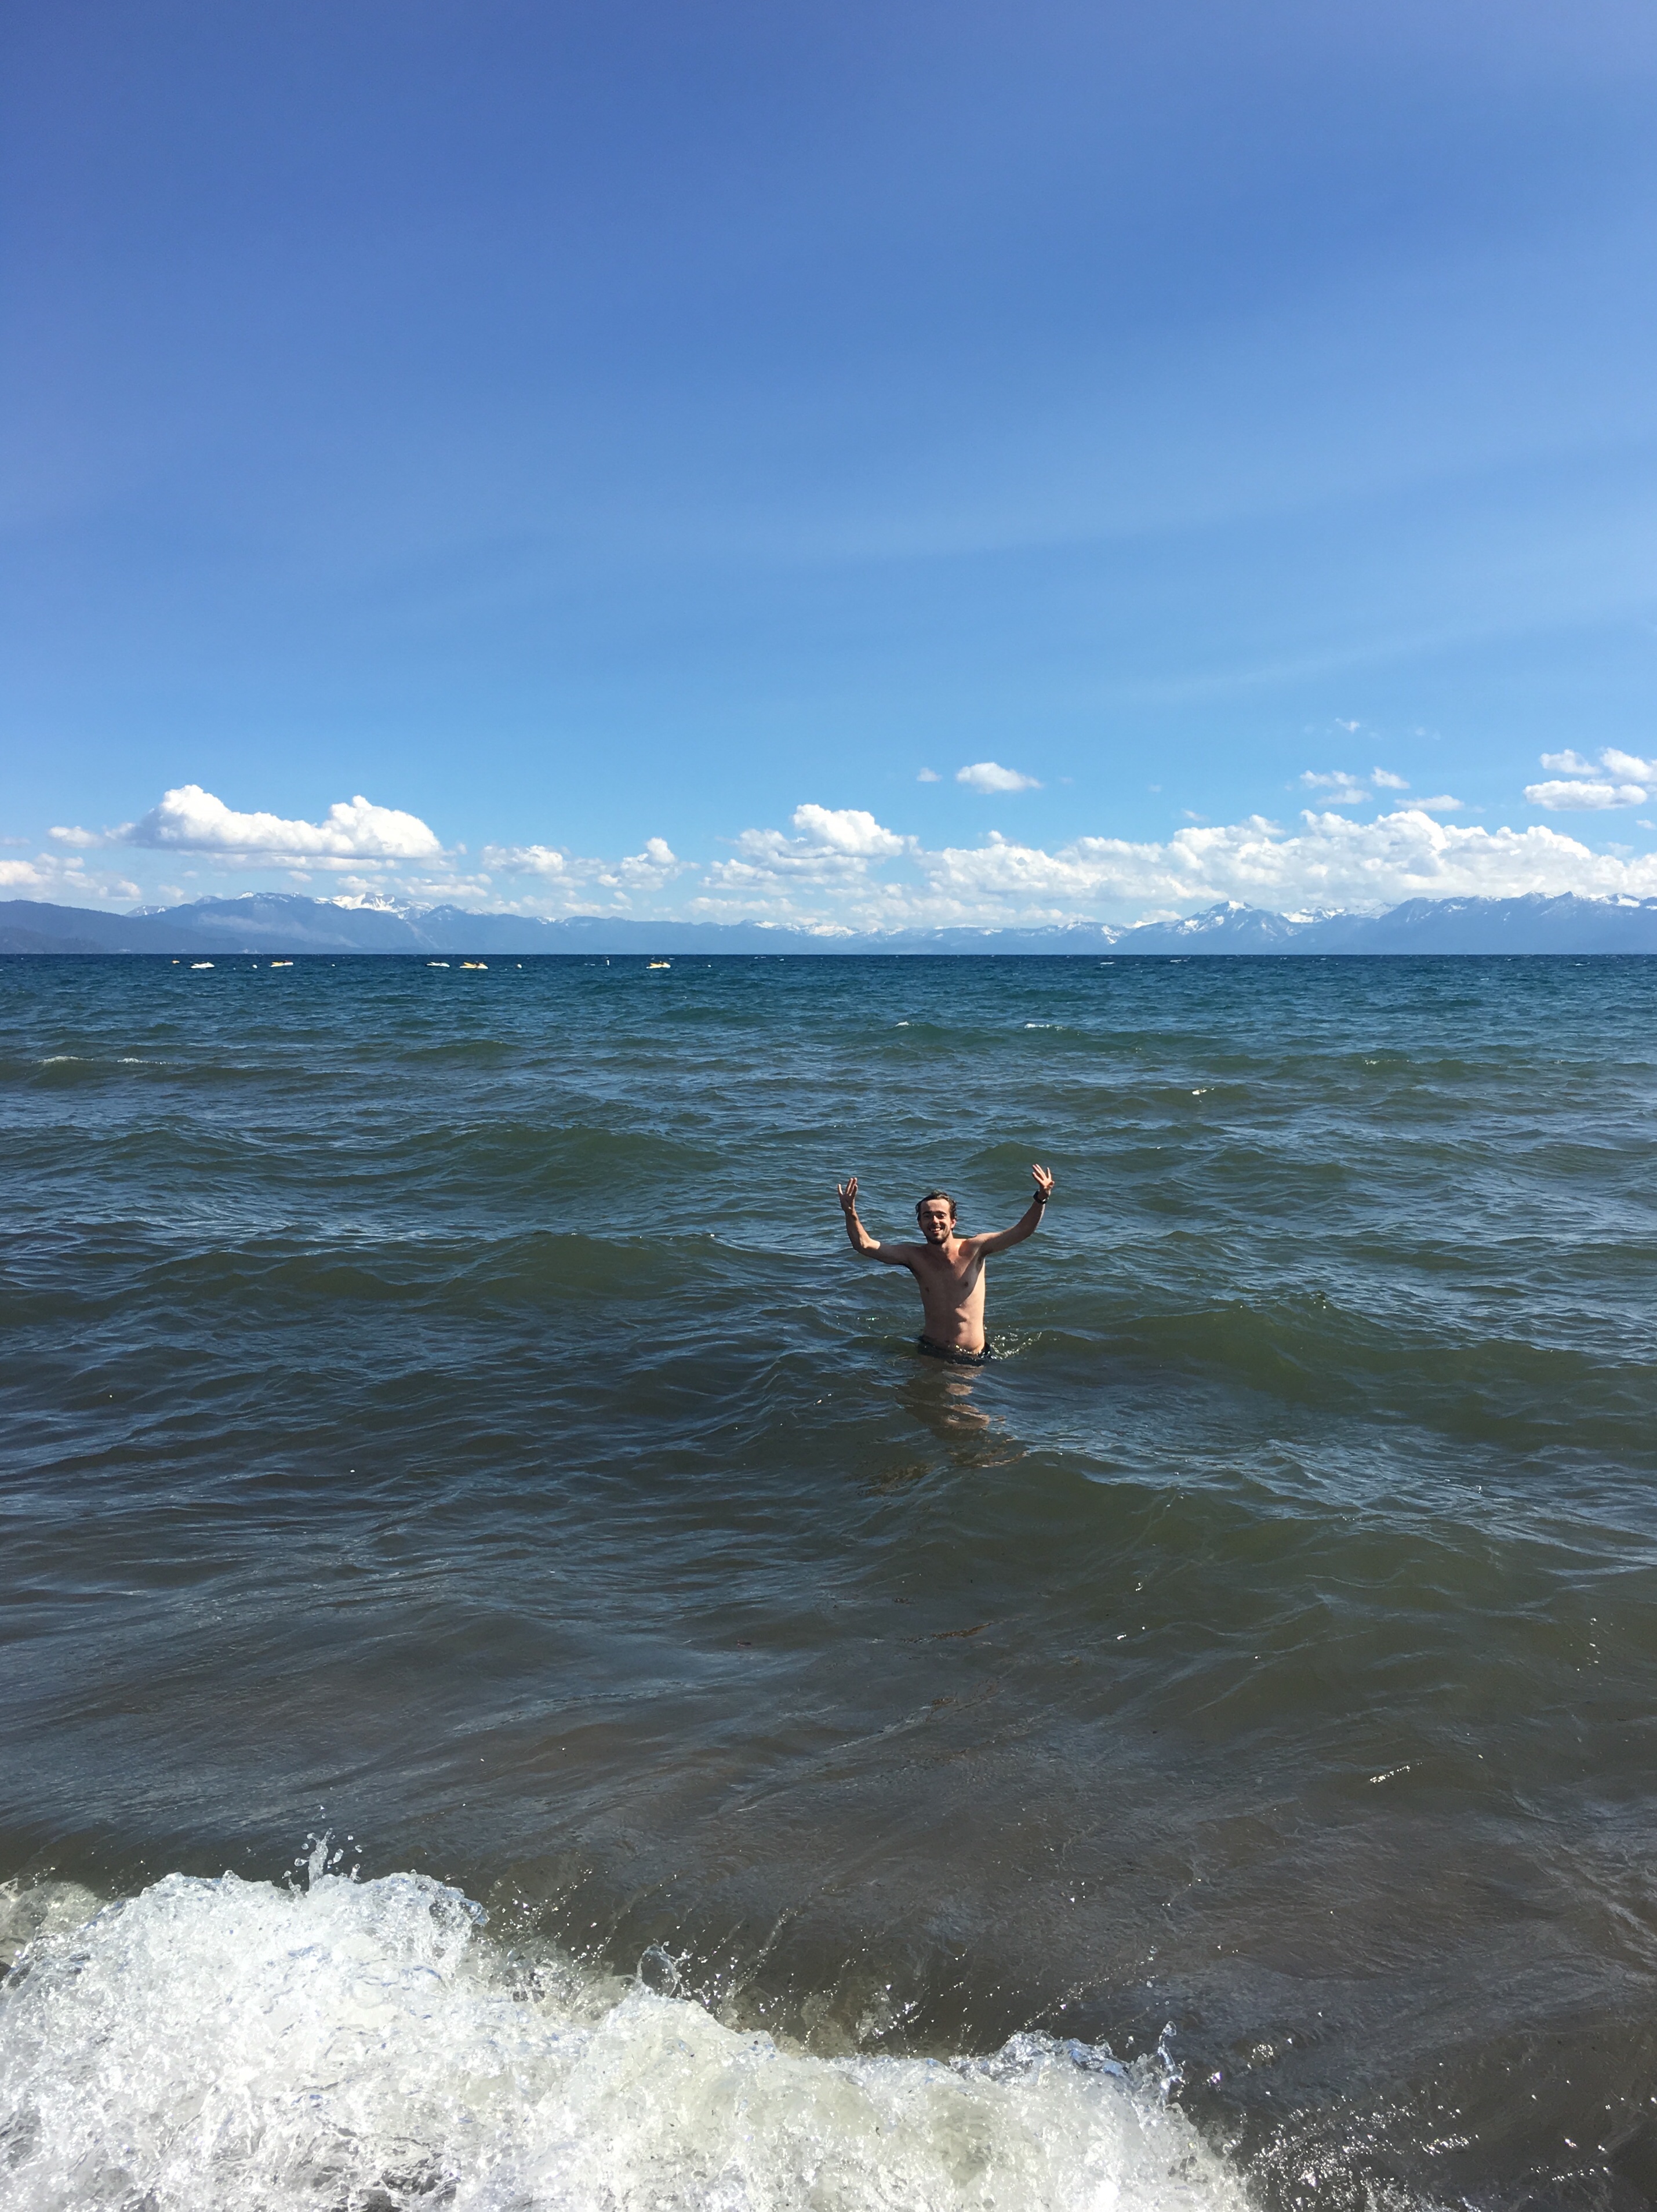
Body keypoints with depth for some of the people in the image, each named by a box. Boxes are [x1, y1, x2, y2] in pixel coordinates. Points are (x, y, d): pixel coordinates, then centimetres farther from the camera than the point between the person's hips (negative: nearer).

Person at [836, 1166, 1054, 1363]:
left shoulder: (973, 1250, -9)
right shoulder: (915, 1257, -5)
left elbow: (1022, 1231, -17)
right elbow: (864, 1245, -11)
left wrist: (1040, 1199, -34)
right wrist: (850, 1214, -30)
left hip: (973, 1358, -2)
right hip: (930, 1352, 2)